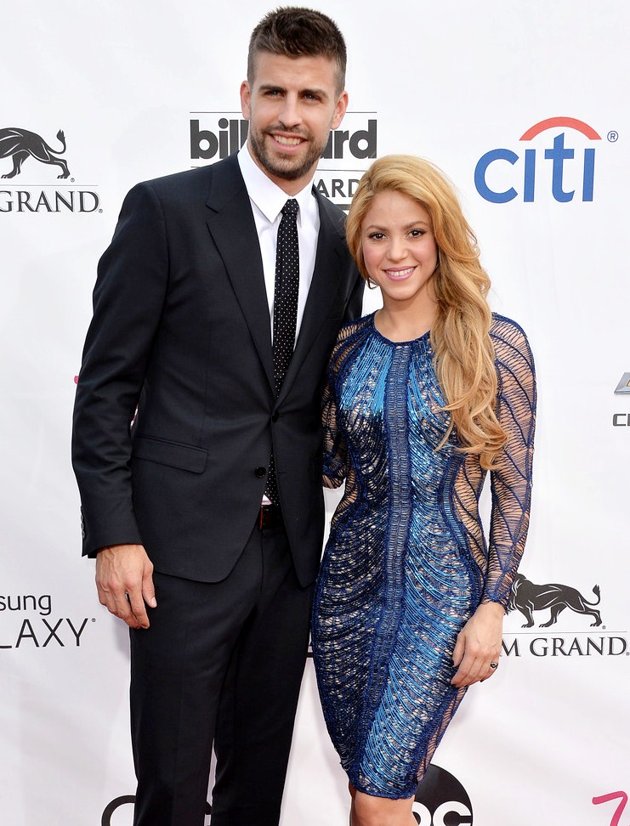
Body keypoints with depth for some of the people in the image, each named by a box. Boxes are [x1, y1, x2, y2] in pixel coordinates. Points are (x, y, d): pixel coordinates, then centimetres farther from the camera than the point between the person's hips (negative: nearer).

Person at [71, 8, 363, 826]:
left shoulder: (342, 237, 9)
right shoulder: (166, 209, -5)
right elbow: (106, 383, -7)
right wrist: (113, 535, -12)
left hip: (290, 550, 5)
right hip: (184, 545, -4)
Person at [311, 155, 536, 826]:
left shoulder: (495, 343, -8)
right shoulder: (348, 345, 4)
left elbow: (513, 487, -6)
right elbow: (332, 468, 10)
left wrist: (491, 608, -9)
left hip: (441, 593, -4)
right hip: (349, 581, 4)